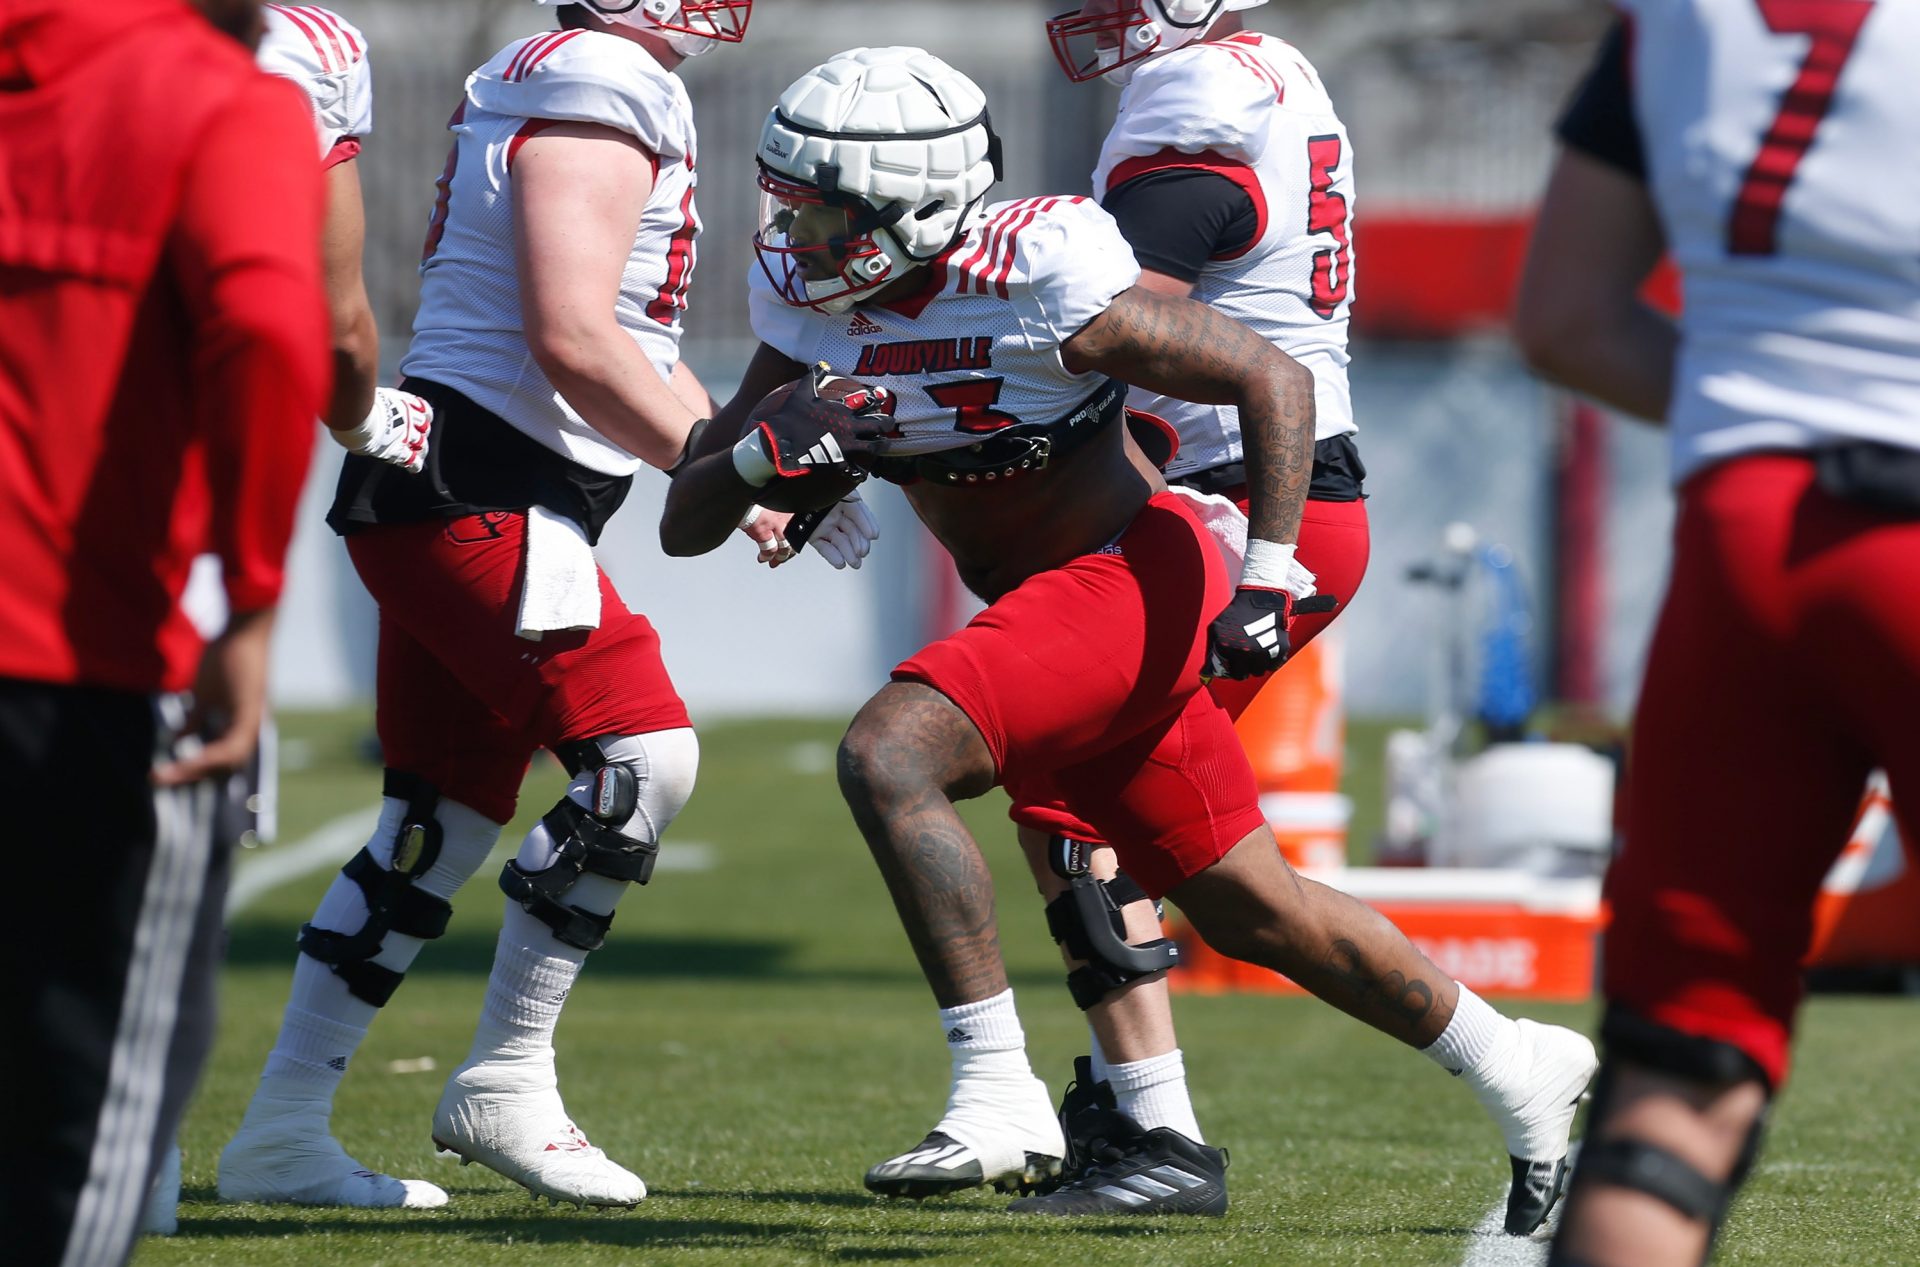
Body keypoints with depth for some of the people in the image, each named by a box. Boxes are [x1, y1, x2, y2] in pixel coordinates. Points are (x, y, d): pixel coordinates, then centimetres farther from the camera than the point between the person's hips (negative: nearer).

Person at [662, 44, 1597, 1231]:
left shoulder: (1040, 284, -22)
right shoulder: (811, 309, -2)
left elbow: (1271, 377, -15)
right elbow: (684, 523, 1)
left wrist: (1270, 576, -20)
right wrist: (766, 449, -21)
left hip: (1133, 580, -8)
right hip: (1041, 603, 8)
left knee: (890, 755, -27)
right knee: (1255, 911, 16)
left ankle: (1000, 1093, -23)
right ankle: (1521, 1068, 33)